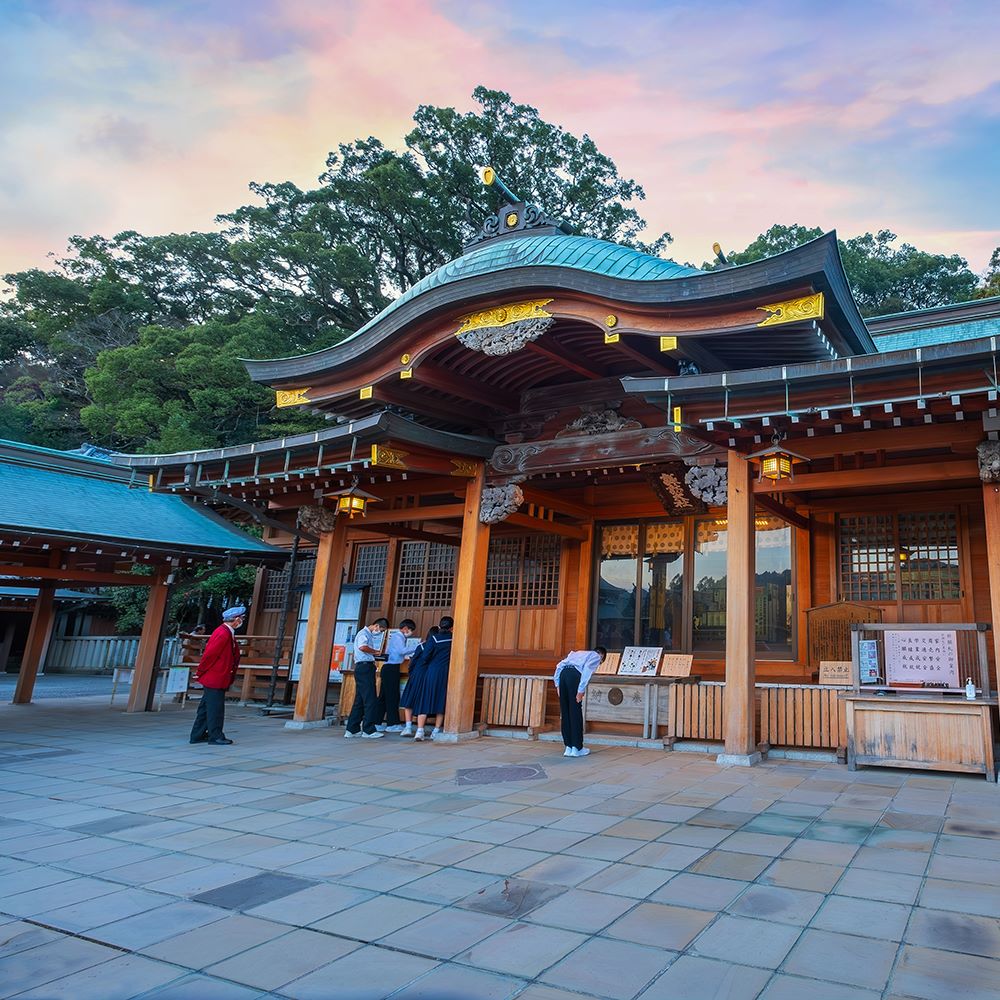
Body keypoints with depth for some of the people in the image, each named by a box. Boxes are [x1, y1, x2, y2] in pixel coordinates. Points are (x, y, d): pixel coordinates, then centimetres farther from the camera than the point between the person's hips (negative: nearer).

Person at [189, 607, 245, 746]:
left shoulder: (228, 633, 12)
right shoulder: (223, 634, -21)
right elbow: (209, 654, -20)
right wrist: (200, 672, -11)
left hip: (217, 678, 10)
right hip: (215, 678, -10)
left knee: (206, 707, 15)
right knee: (215, 708, -3)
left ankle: (198, 735, 23)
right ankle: (215, 737, 4)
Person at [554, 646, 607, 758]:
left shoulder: (578, 653, 36)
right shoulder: (596, 656, 17)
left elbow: (559, 665, 23)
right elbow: (587, 668, -5)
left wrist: (557, 684, 20)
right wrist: (581, 690, -9)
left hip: (563, 673, 6)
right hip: (575, 675, -6)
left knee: (565, 712, 11)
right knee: (576, 712, 3)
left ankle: (568, 748, 16)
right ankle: (577, 748, 9)